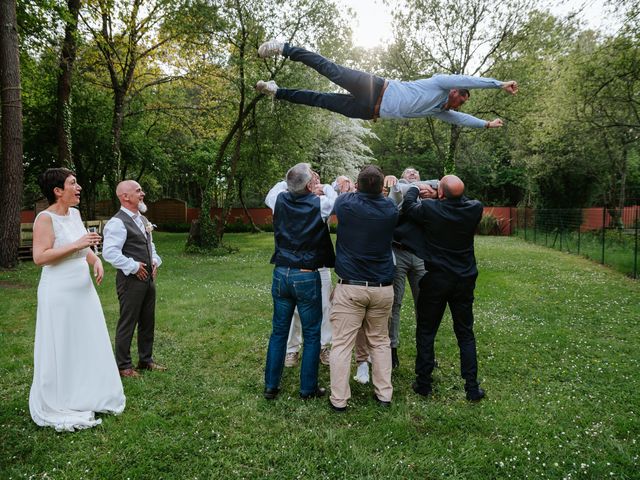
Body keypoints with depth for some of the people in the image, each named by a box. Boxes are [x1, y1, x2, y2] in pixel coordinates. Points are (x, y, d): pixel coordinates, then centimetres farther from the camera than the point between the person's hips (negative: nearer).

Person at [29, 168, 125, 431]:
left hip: (83, 290, 8)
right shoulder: (45, 218, -14)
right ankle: (58, 408, 21)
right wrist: (76, 245, -25)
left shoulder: (75, 214, 8)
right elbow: (39, 257, -22)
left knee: (89, 345, 15)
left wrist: (96, 260, 1)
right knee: (60, 349, 4)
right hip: (59, 293, -8)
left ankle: (87, 397, 32)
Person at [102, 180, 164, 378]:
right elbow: (109, 252, -23)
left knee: (148, 321, 17)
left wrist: (155, 261, 10)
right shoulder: (117, 223, -15)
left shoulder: (142, 219, 14)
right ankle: (123, 366, 17)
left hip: (148, 277, 9)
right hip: (131, 279, -9)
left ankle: (146, 360, 32)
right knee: (128, 323, 2)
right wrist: (133, 267, -19)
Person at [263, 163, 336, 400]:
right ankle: (308, 389, 17)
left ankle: (271, 386, 22)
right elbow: (335, 198, 10)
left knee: (278, 332, 15)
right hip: (307, 276, -4)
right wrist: (325, 187, 25)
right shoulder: (319, 204, -12)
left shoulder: (280, 200, -2)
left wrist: (288, 183, 28)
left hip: (281, 274, 4)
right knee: (312, 335, 9)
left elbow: (270, 193, 23)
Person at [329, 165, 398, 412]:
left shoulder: (345, 203, -7)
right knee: (380, 341, 16)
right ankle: (384, 394, 21)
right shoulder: (390, 209, -1)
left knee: (342, 343, 4)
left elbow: (336, 194, 17)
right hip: (383, 288, 3)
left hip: (350, 287, -3)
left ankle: (339, 399, 8)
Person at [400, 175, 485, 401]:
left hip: (436, 280, -2)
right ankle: (472, 387, 17)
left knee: (426, 332, 11)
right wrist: (448, 195, 14)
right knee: (465, 333, 13)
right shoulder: (474, 209, -10)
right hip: (465, 280, 3)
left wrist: (415, 189, 18)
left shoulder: (429, 208, -18)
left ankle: (423, 383, 18)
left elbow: (408, 206, 1)